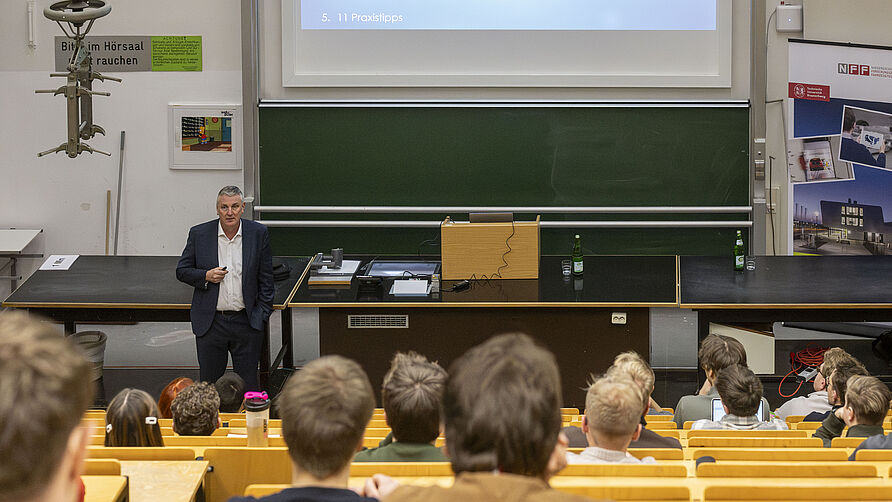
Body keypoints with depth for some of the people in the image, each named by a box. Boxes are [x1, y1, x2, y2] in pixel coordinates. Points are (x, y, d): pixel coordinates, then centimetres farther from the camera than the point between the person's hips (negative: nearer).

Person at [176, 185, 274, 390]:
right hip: (210, 324, 0)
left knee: (248, 385, 5)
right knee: (209, 384, 7)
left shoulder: (259, 233, -1)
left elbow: (266, 278, 5)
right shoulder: (199, 234, -1)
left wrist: (263, 314, 0)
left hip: (247, 323, 0)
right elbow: (182, 271, 7)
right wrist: (205, 276, -12)